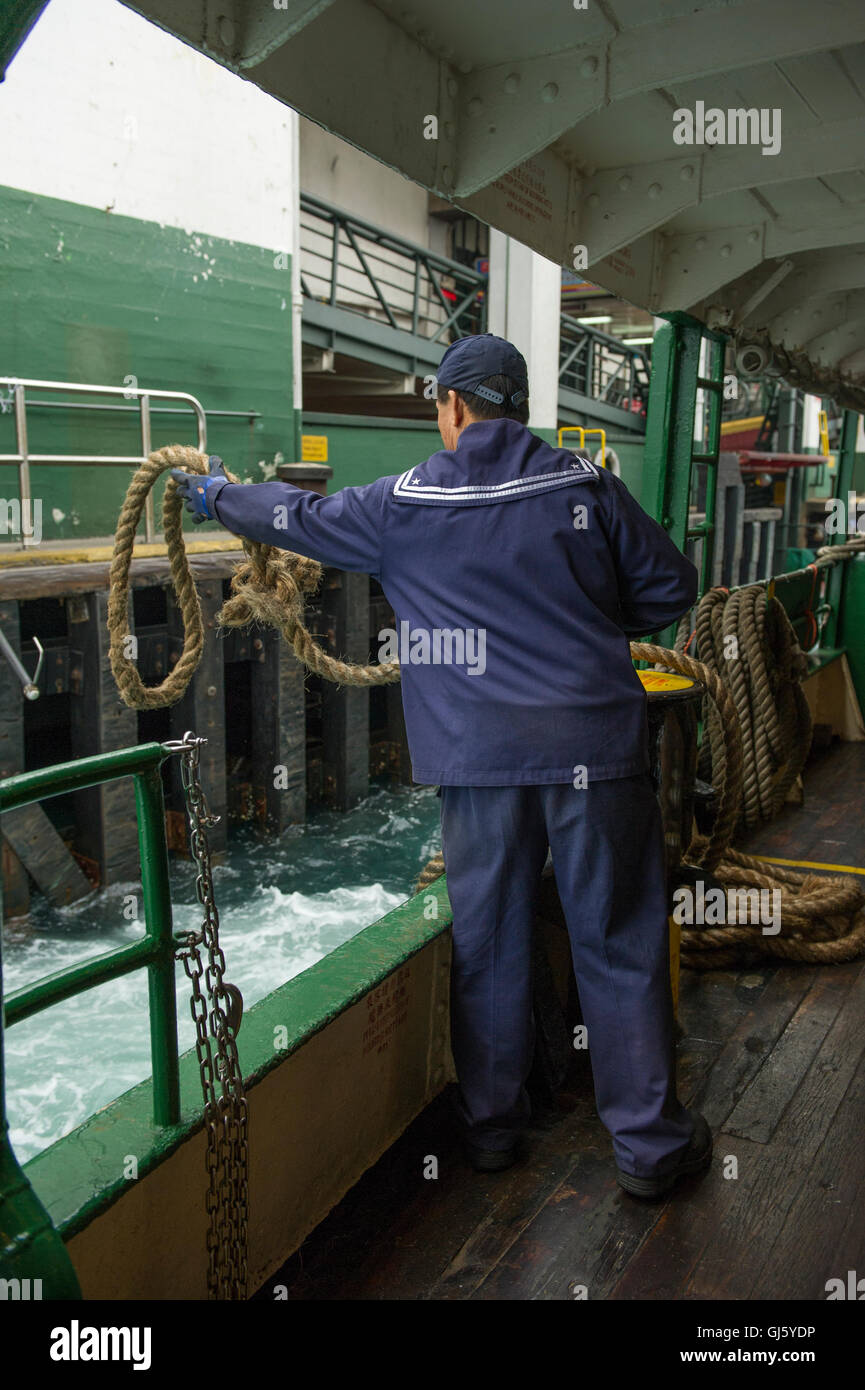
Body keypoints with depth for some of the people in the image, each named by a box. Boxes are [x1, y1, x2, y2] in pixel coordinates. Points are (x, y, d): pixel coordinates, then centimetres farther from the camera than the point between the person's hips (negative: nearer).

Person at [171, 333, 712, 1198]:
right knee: (618, 940, 8)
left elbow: (301, 518, 17)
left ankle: (490, 1126, 29)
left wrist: (215, 496, 36)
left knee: (487, 940, 14)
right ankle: (649, 1143, 20)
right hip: (593, 743, 0)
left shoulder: (403, 504, 2)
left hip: (479, 756, 1)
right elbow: (672, 587, 7)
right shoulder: (584, 486, 1)